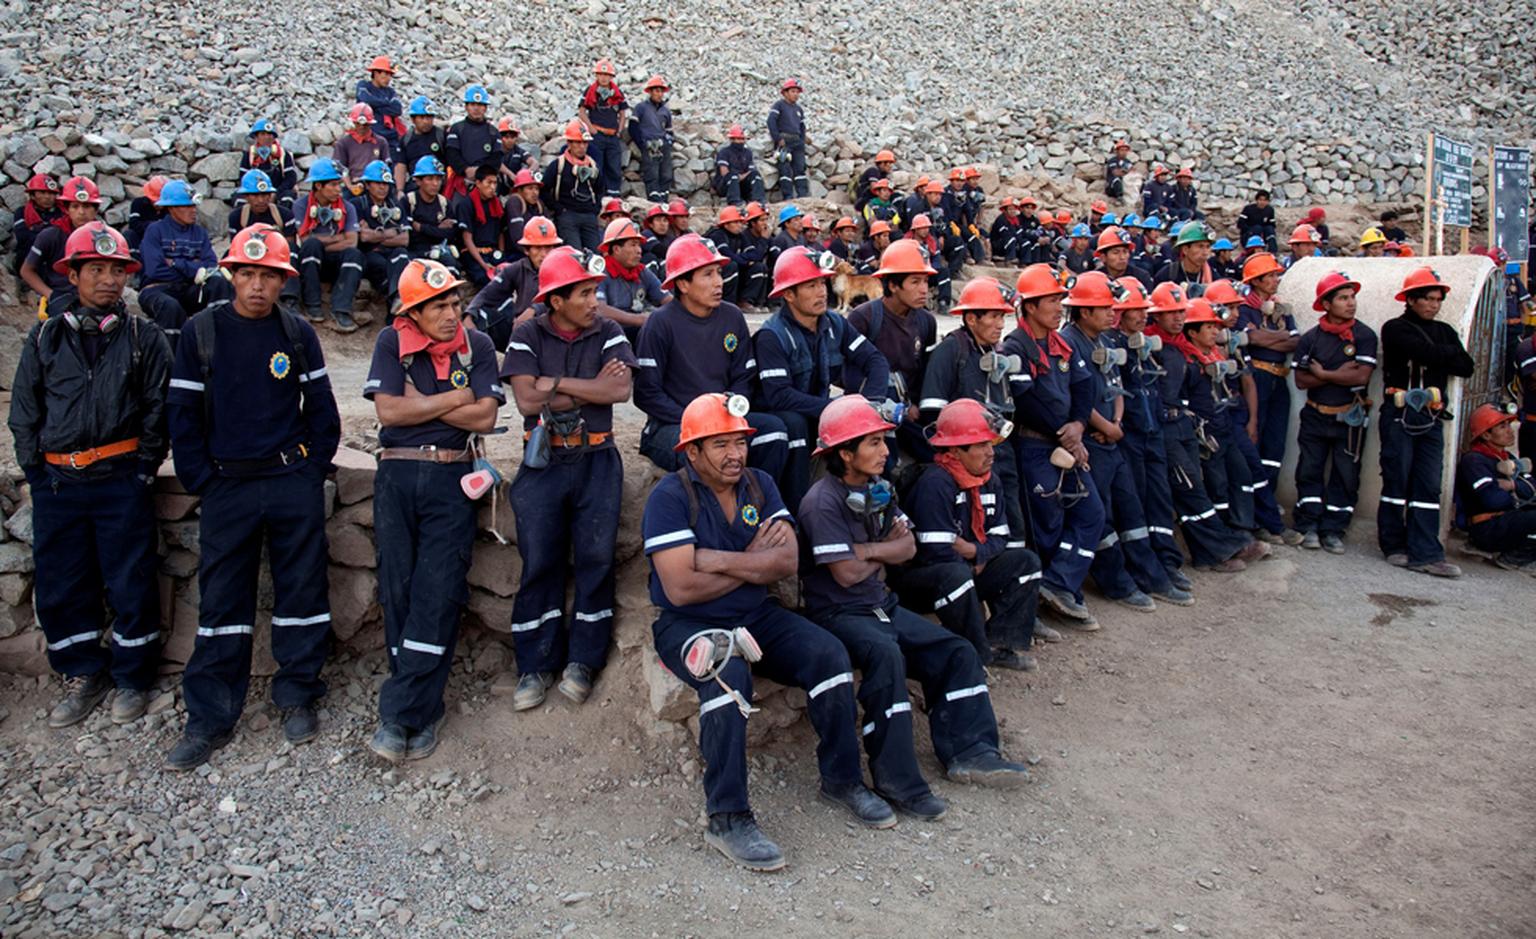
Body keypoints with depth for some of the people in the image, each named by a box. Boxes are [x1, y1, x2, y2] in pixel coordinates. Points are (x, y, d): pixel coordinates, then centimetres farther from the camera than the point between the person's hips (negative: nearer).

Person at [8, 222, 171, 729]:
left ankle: (131, 677, 18)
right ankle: (84, 675, 24)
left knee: (131, 583, 2)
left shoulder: (143, 336, 3)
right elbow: (24, 412, 12)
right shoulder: (45, 338, 8)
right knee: (59, 586, 8)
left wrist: (145, 467, -2)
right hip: (56, 484, 3)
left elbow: (159, 407, 3)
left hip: (122, 481, -2)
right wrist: (36, 471, 5)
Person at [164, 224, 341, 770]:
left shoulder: (298, 334, 4)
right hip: (228, 485, 0)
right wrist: (200, 480, -3)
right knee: (221, 602, 3)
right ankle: (209, 720, 10)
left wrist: (314, 468, 0)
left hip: (295, 484, 0)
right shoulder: (200, 332, 2)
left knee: (302, 590, 5)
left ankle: (298, 697, 18)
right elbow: (183, 414, 3)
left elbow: (321, 408, 7)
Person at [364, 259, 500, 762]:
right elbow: (388, 411, -6)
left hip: (451, 478, -1)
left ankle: (399, 715, -3)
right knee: (398, 591, 1)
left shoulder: (477, 345, 5)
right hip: (396, 476, 1)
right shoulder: (391, 342, 6)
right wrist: (456, 398, -4)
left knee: (439, 593, -8)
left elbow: (484, 417, -5)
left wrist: (420, 403, -4)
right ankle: (422, 712, 13)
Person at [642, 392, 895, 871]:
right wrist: (752, 561, -10)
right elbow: (681, 589, -21)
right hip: (688, 625, -5)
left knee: (829, 653, -16)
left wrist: (718, 560, -16)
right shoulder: (670, 496, -11)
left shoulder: (760, 485, 6)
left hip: (757, 617, 6)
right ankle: (727, 818, -25)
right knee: (729, 675, -35)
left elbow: (787, 562, -6)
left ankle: (842, 779, 3)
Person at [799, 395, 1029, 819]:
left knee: (958, 652, -1)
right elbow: (847, 573, -19)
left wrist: (869, 550, -14)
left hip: (882, 604, 9)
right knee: (886, 656, -36)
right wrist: (887, 548, -1)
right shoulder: (823, 502, -16)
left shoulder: (876, 488, 11)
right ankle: (897, 781, -31)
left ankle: (969, 752, 2)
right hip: (837, 613, -9)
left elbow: (908, 546, 4)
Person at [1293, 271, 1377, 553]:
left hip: (1350, 418, -1)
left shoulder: (1364, 335, -4)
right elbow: (1301, 380, -6)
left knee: (1345, 476, 3)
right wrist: (1340, 374, -14)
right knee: (1309, 471, 4)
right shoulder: (1310, 337, 1)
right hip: (1315, 416, 2)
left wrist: (1322, 374, -10)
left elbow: (1361, 376, -16)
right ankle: (1308, 527, 13)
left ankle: (1332, 531, 11)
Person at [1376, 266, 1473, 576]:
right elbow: (1426, 352, -15)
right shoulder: (1395, 329, 1)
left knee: (1429, 486, 0)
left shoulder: (1445, 332, 18)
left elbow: (1466, 367, 5)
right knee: (1397, 480, -1)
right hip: (1400, 414, -5)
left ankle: (1424, 554, -1)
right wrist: (1449, 354, 1)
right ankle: (1394, 547, 9)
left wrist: (1438, 357, -5)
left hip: (1432, 419, 5)